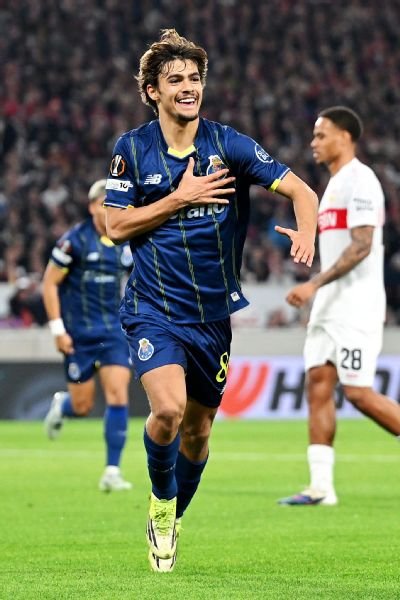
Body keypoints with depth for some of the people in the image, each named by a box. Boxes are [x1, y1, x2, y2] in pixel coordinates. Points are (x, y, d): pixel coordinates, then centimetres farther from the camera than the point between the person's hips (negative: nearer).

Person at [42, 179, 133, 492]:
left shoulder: (125, 243, 5)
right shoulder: (75, 240, -10)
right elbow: (49, 283, -7)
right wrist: (57, 328, -12)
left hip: (113, 331, 4)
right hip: (79, 335, -3)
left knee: (118, 396, -11)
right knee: (83, 405, 2)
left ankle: (112, 472, -7)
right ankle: (61, 405, 41)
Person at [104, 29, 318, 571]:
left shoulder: (228, 145, -4)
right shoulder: (132, 149, -2)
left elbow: (300, 190, -8)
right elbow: (116, 226, -4)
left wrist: (306, 233, -30)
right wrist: (181, 198, -14)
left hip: (216, 312, 2)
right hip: (153, 308, -2)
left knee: (198, 427, 12)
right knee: (168, 409, -25)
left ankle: (171, 521, 38)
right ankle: (161, 501, 4)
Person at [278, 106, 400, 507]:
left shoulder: (360, 180, -12)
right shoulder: (335, 184, 19)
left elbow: (361, 247, -20)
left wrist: (314, 284, -23)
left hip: (356, 305, -9)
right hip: (329, 306, 9)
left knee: (358, 392, -11)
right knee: (317, 385, 1)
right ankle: (321, 486, -1)